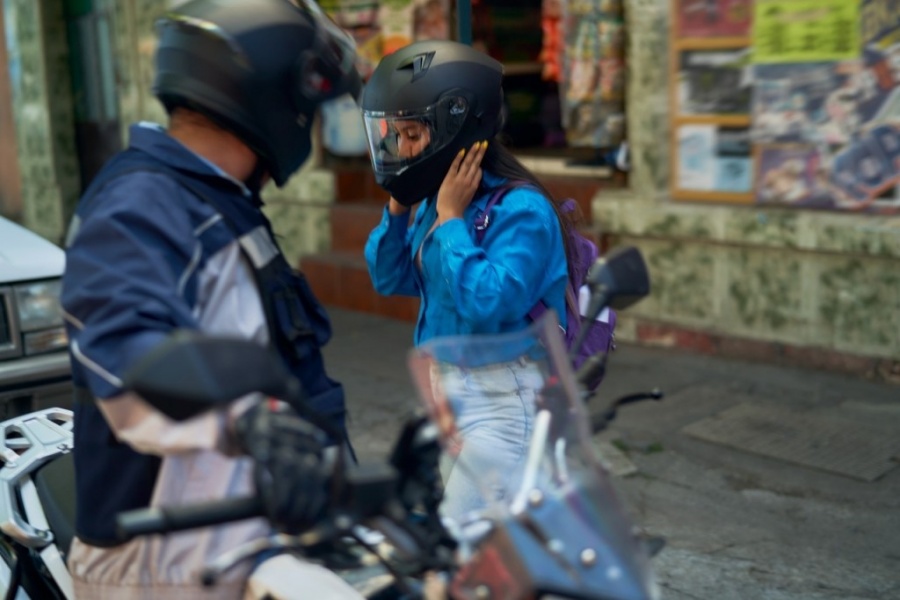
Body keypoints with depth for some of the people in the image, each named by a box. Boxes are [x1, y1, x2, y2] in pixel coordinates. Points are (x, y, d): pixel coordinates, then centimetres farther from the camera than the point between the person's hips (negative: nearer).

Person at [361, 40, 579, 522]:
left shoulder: (521, 210, -21)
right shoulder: (438, 200, 3)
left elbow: (486, 305, -32)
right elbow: (390, 280, 10)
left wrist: (450, 219, -24)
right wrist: (398, 207, -3)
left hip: (502, 398, -9)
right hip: (450, 390, 9)